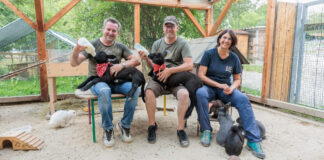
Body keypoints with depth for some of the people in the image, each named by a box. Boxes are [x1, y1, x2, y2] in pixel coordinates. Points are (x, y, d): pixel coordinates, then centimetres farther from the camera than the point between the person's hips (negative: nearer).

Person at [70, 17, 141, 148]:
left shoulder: (120, 47, 11)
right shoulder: (93, 45, 2)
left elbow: (136, 61, 3)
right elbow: (74, 63, -7)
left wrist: (122, 65, -16)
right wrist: (76, 52, -30)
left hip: (116, 81, 3)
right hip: (97, 81, -3)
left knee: (135, 89, -26)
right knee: (104, 91, -39)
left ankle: (125, 125, -8)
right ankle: (108, 128, -17)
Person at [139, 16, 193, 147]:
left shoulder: (183, 43, 3)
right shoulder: (157, 44, 13)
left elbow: (189, 65, -9)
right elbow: (153, 67, 11)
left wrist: (170, 70, -18)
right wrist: (146, 59, -11)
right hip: (158, 77, 2)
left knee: (184, 94, -31)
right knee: (149, 91, -29)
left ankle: (181, 129, -15)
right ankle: (152, 125, -11)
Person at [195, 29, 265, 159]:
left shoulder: (234, 58, 6)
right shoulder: (209, 54, -2)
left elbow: (237, 79, 11)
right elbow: (201, 75, -9)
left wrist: (231, 88, -14)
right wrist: (219, 85, -18)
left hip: (226, 88, 2)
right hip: (209, 87, -2)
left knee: (243, 99, -27)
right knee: (200, 93, -37)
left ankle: (253, 140, -23)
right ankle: (206, 130, -20)